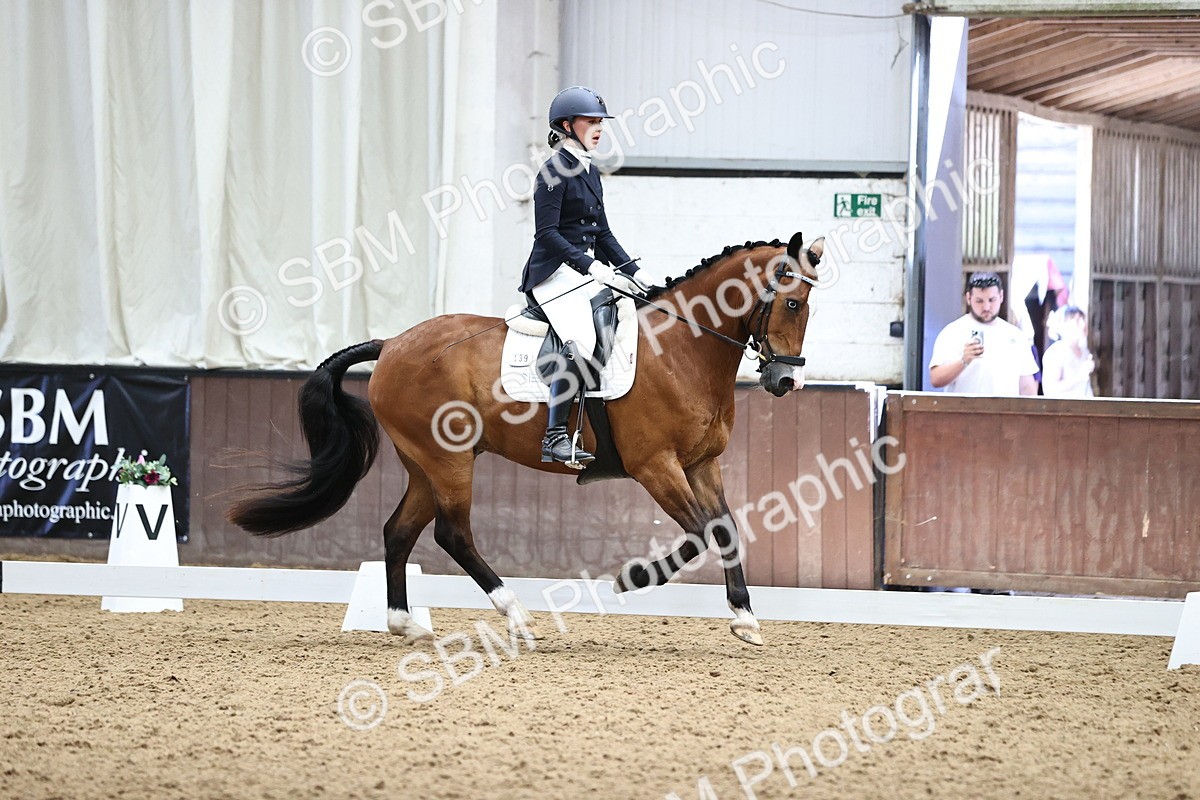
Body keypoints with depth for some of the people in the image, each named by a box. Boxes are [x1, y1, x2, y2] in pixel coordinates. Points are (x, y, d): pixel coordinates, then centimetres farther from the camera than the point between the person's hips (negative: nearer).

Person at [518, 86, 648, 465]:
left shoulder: (589, 171, 17)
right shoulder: (554, 172, -10)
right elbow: (546, 234, -18)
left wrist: (633, 273, 12)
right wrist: (590, 267, -25)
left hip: (587, 270, 9)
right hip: (555, 273, -9)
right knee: (581, 342, -29)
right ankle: (554, 436, -27)